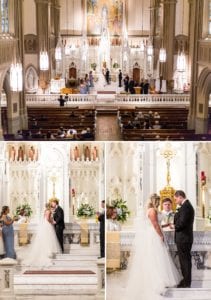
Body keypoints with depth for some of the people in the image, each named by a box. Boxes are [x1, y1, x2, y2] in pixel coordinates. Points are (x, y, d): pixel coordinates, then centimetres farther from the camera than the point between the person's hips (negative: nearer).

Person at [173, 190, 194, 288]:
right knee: (185, 259, 15)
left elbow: (182, 223, -24)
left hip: (183, 238, -10)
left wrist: (174, 226, -7)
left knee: (185, 260, -3)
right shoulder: (188, 205, 14)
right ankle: (186, 280, 23)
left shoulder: (185, 207, -18)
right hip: (186, 237, 10)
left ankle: (186, 283, 4)